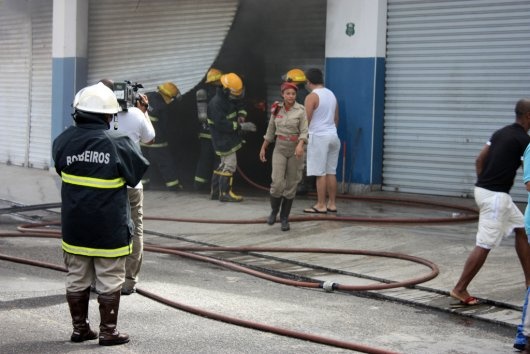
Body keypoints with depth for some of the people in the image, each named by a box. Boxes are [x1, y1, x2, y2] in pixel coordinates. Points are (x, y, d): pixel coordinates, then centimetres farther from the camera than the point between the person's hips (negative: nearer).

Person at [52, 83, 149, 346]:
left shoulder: (64, 141, -4)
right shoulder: (119, 143, -16)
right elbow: (138, 173, -2)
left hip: (75, 227, 4)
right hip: (109, 229, -4)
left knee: (76, 279, 15)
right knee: (109, 282, 7)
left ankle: (80, 328, 23)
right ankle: (108, 331, 12)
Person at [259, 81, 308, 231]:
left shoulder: (301, 110, -7)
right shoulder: (277, 109, 4)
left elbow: (304, 131, -14)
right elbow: (270, 130, 13)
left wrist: (300, 145, -32)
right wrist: (263, 147, 15)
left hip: (295, 149, -2)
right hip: (280, 149, 2)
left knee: (291, 185, 3)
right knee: (277, 182, -11)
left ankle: (284, 218, 14)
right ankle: (274, 211, 14)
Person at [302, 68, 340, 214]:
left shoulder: (312, 97, -10)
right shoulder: (331, 94, 14)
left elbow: (306, 120, -13)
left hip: (319, 136, -7)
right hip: (333, 135, 7)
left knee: (320, 173, -5)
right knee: (331, 172, 9)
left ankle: (321, 205, -3)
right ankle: (332, 204, 12)